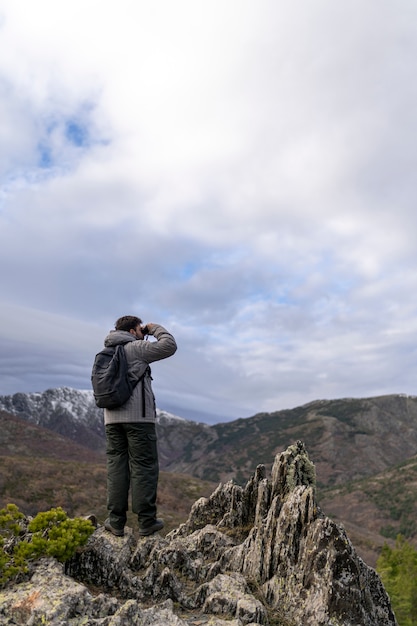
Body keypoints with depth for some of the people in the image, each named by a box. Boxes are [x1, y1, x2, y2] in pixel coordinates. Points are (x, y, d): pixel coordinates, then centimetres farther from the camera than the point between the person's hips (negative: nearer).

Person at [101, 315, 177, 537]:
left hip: (112, 418, 7)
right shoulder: (135, 348, -6)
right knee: (144, 467, -1)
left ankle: (116, 522, 9)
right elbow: (169, 346, -11)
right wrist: (156, 329, 9)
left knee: (116, 467, 7)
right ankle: (146, 521, 3)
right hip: (138, 417, -7)